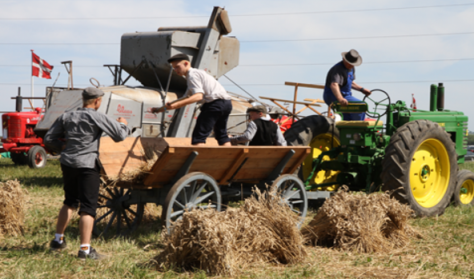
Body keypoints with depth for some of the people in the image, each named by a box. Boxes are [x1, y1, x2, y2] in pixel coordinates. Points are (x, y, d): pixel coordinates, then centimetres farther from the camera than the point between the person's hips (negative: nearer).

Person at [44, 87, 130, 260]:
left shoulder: (66, 116, 8)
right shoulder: (97, 117, -8)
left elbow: (49, 139, 9)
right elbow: (120, 135, -9)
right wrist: (123, 124, 12)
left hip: (67, 163, 6)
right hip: (87, 165, -6)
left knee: (70, 202, 22)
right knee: (88, 206, -4)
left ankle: (58, 240, 29)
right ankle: (85, 249, -9)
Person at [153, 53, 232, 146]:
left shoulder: (192, 74, -4)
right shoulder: (198, 73, 27)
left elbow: (198, 96, -20)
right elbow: (188, 98, 28)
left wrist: (175, 104, -29)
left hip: (215, 103, -10)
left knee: (198, 136, -10)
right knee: (221, 134, 21)